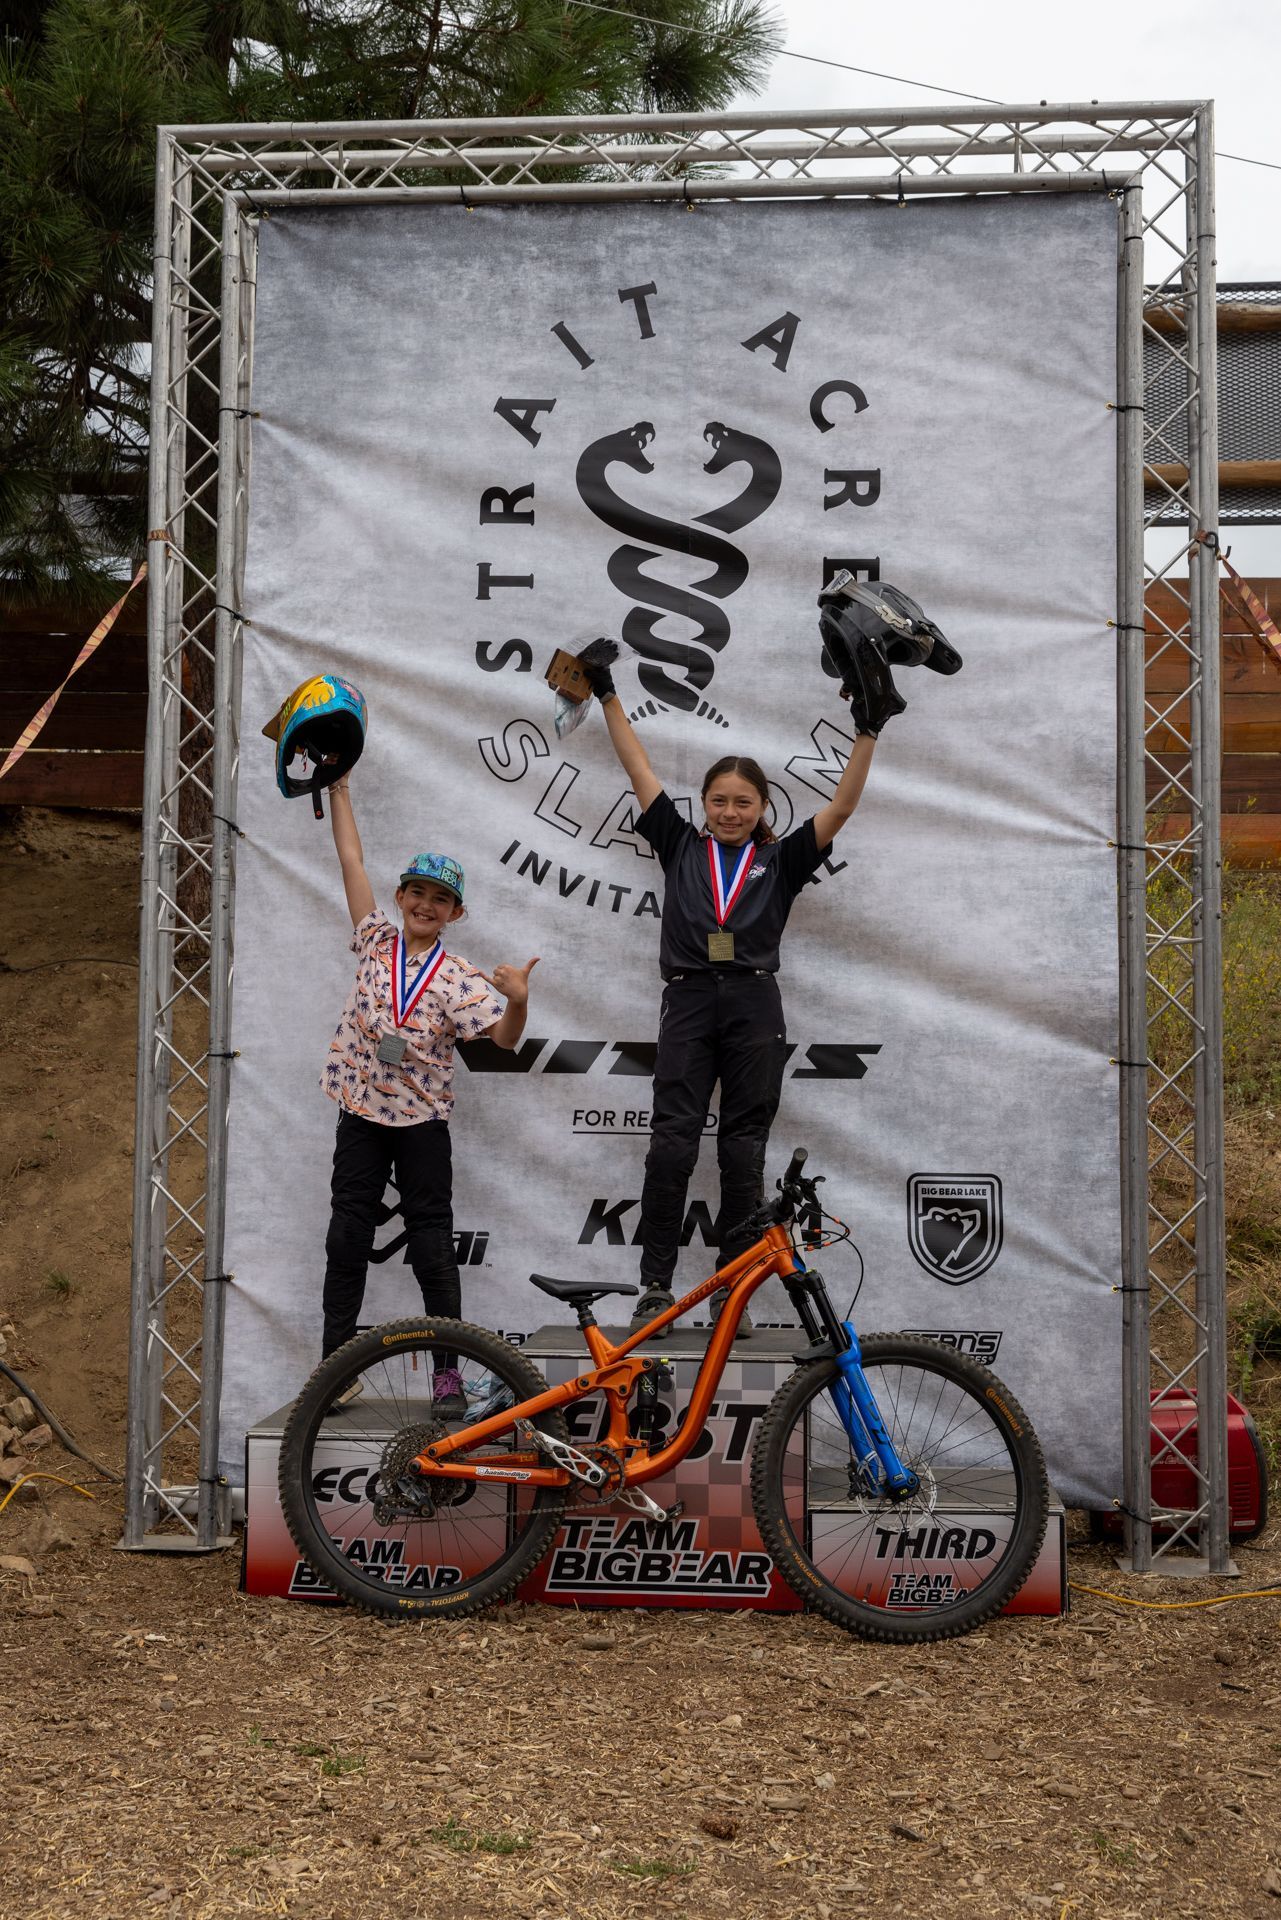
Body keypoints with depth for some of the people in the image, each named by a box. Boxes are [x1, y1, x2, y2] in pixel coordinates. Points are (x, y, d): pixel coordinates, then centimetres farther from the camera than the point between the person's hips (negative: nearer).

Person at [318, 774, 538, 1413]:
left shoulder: (459, 977, -3)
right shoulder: (376, 941, 4)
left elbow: (503, 1037, -12)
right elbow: (352, 860, 7)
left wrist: (518, 1000, -32)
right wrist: (339, 787, 9)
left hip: (423, 1121, -2)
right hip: (361, 1114, 3)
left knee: (432, 1243, 1)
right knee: (347, 1237, 4)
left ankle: (448, 1372, 7)